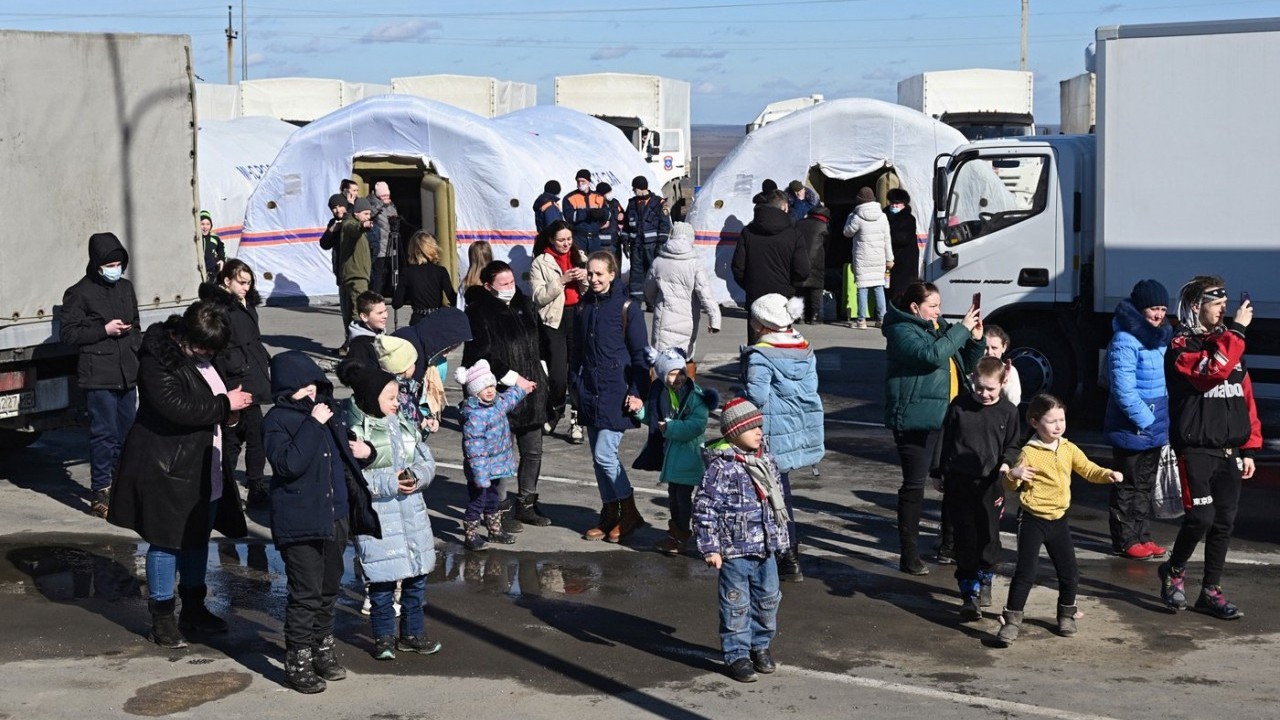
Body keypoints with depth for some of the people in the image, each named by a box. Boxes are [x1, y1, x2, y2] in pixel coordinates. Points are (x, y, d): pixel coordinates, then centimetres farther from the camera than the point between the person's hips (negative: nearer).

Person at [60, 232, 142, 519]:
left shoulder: (126, 288, 13)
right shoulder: (79, 293, -6)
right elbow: (67, 334, -8)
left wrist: (139, 355, 10)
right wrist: (104, 330, -15)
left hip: (127, 374, 7)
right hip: (99, 375, -7)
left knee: (127, 433, 12)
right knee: (104, 434, -7)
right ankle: (100, 492, 0)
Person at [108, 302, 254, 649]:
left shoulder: (198, 355, 8)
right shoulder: (158, 361, -19)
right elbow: (178, 408, -29)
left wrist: (226, 410, 2)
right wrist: (224, 404, -20)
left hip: (203, 466, 9)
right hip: (168, 467, -9)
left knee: (198, 537, 17)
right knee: (166, 541, -1)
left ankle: (194, 609, 30)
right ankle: (161, 620, 10)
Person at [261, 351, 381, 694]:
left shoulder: (329, 411, 10)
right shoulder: (277, 421, -11)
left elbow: (345, 454, 25)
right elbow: (288, 463, -26)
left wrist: (362, 452, 2)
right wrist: (313, 425, -24)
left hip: (336, 516, 7)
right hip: (300, 521, -7)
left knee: (329, 589, 17)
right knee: (306, 593, -4)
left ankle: (323, 649, 33)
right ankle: (298, 662, 8)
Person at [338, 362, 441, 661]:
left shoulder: (401, 424, 9)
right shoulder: (350, 429, -12)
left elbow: (427, 460, 11)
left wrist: (416, 476, -11)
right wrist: (385, 483, -20)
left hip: (411, 511, 6)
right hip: (376, 516, -6)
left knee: (417, 575, 13)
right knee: (383, 579, -1)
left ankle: (413, 633, 29)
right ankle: (384, 637, 18)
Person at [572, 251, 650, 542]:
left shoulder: (627, 308, -8)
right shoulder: (584, 307, 10)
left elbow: (640, 353, -7)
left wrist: (637, 392, -12)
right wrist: (575, 381, 11)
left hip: (616, 391, -6)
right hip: (590, 389, 6)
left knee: (605, 454, -11)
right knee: (598, 456, 10)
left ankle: (629, 514, 3)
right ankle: (609, 515, 20)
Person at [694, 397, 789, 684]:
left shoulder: (765, 461, 7)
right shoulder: (721, 467, -16)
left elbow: (776, 501, 19)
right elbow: (704, 508, -16)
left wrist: (781, 537, 21)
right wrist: (710, 548, -16)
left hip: (766, 549, 7)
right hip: (735, 552, -7)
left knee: (769, 599, 15)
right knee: (736, 605, 2)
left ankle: (760, 645, 33)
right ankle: (737, 655, 14)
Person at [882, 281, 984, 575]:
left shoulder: (940, 327, 14)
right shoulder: (902, 331, -10)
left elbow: (966, 366, 19)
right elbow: (931, 355, -27)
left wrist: (975, 340, 2)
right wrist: (962, 329, -20)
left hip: (945, 418, 8)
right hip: (915, 421, -8)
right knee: (914, 485, -2)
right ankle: (909, 556, 4)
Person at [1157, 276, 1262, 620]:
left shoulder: (1228, 342, 15)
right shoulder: (1182, 346, -8)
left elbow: (1246, 397, 16)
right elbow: (1213, 370, -28)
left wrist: (1249, 447, 12)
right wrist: (1237, 331, -23)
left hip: (1230, 450, 7)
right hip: (1197, 450, -7)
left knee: (1224, 522, 6)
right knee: (1201, 517, -12)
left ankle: (1211, 591, 15)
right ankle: (1174, 571, 13)